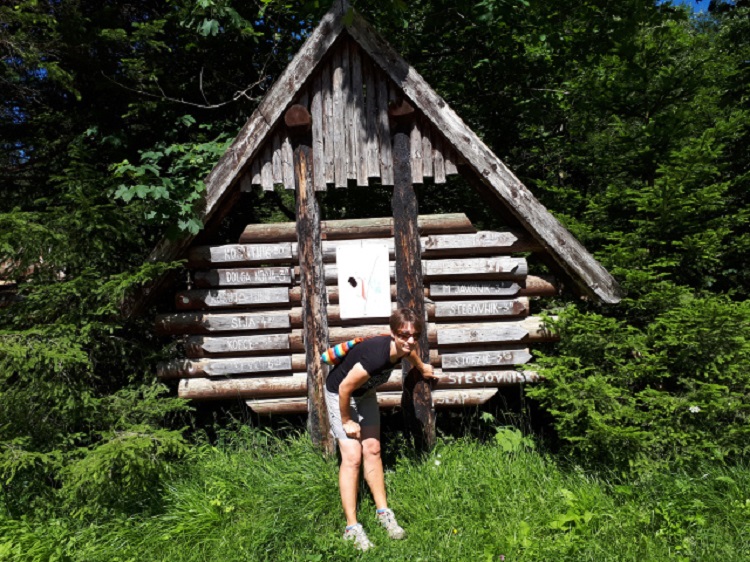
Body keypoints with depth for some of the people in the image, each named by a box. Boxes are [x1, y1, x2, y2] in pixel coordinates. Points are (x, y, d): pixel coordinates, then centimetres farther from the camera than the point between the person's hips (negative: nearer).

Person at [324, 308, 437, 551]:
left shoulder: (404, 346, -20)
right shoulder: (376, 356, -42)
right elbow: (344, 388, -31)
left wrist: (422, 368, 28)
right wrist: (347, 421, -16)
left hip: (365, 393, 6)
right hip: (340, 394, -6)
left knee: (372, 449, 8)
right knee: (352, 457, -9)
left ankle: (383, 512, 22)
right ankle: (352, 527, 1)